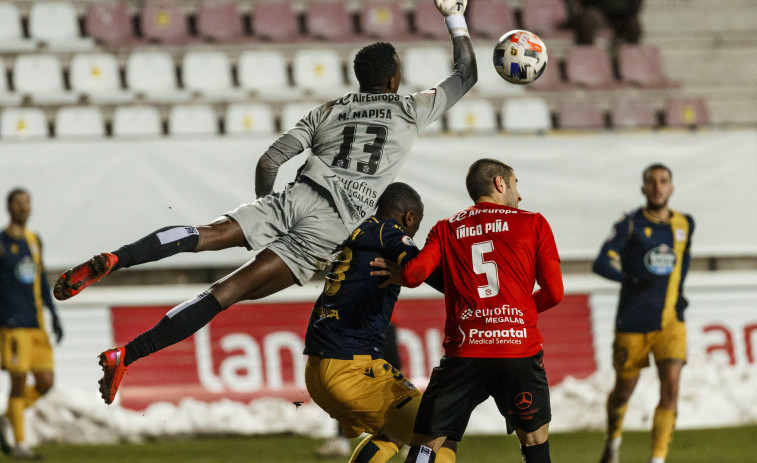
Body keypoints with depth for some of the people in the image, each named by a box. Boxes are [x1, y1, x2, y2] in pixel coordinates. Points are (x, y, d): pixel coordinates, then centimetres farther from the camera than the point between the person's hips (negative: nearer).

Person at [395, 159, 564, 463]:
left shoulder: (446, 229, 13)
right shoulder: (534, 224, 10)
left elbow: (413, 275, -2)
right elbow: (554, 292, 6)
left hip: (463, 351, 1)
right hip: (520, 348, -1)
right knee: (535, 438, 16)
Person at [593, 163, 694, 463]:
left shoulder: (684, 224, 8)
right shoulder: (630, 224, -5)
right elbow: (602, 263, -15)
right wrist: (632, 278, -30)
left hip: (670, 322, 2)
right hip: (633, 323, -2)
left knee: (670, 388, -16)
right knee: (624, 391, 11)